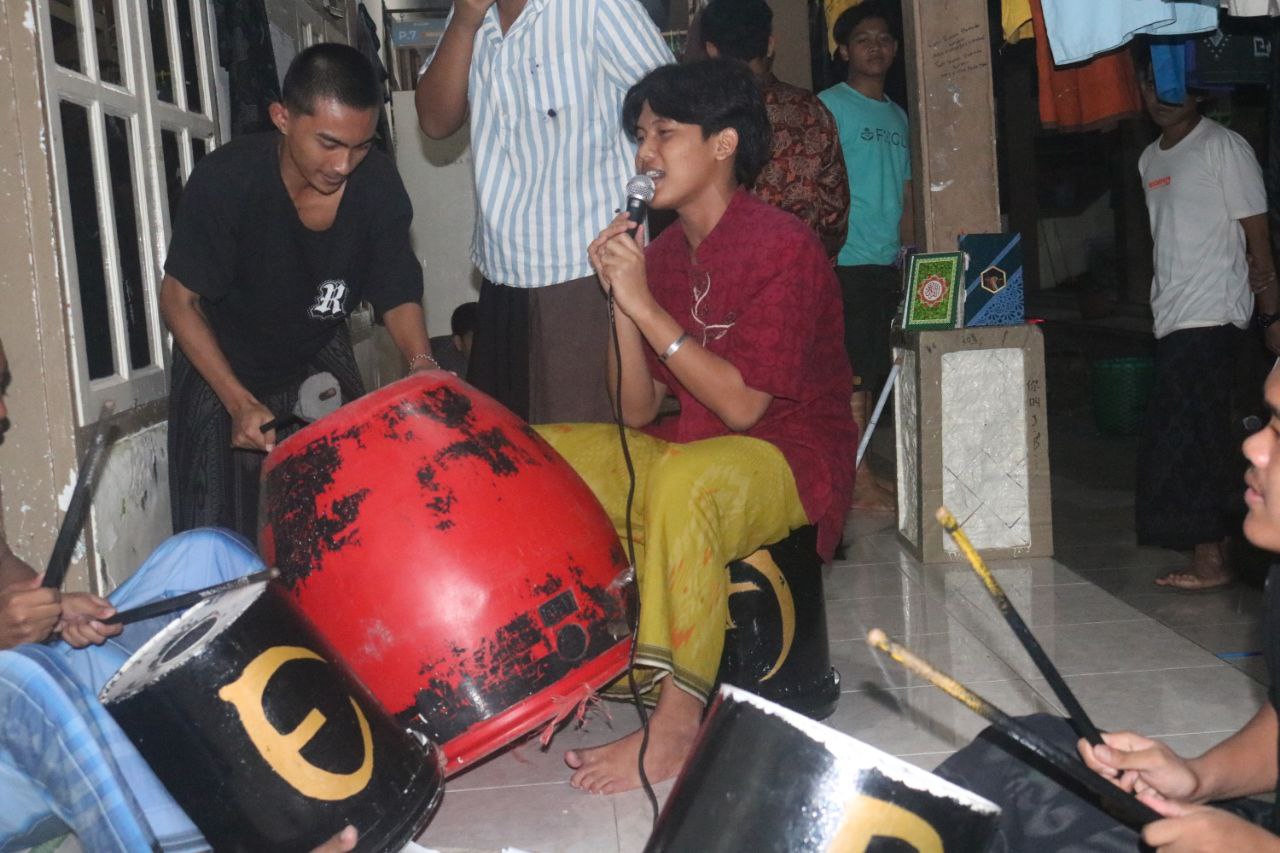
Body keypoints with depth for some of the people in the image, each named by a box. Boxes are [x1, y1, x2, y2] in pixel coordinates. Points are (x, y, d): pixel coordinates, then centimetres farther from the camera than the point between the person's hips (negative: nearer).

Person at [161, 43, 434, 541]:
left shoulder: (377, 183, -19)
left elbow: (397, 296, -10)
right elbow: (180, 298, -19)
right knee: (218, 542, -5)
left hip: (319, 360, 3)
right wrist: (240, 402, -30)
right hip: (223, 367, -3)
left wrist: (422, 365, -32)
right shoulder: (225, 181, -28)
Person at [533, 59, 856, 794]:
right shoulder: (661, 254, 5)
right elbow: (639, 413, 2)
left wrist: (645, 304, -21)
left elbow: (742, 405, -22)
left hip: (792, 457, -7)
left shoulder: (783, 247, -15)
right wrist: (620, 299, -10)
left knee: (683, 479, -38)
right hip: (686, 450, 8)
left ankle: (677, 722, -29)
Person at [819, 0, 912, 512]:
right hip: (847, 261, -7)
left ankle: (854, 472, 18)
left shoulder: (897, 115, 19)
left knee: (872, 372, 10)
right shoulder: (830, 105, -3)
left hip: (887, 263, 8)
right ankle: (859, 484, -3)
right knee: (854, 372, -8)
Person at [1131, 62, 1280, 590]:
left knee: (1186, 438, -9)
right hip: (1171, 318, 8)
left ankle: (1209, 560, -3)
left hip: (1211, 316, -8)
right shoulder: (1149, 160, 16)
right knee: (1193, 435, 10)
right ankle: (1211, 539, 19)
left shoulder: (1224, 148, -6)